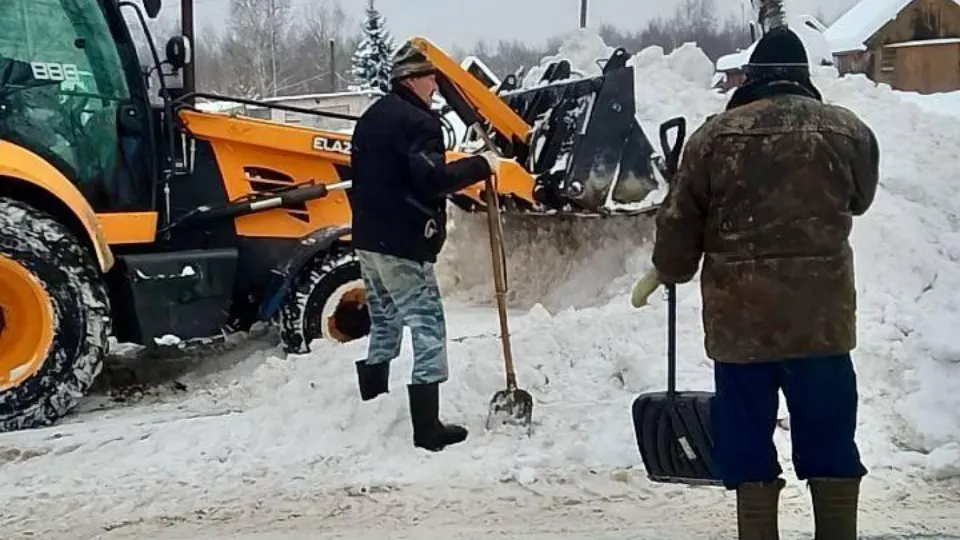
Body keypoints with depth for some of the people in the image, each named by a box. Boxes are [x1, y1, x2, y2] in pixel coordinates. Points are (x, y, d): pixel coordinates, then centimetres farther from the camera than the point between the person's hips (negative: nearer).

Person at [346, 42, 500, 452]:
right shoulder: (418, 121, -14)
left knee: (383, 328, 19)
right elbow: (432, 179, -27)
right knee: (427, 330, -6)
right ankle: (428, 430, -7)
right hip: (403, 246, -10)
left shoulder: (372, 117, 16)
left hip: (368, 241, 10)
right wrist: (481, 166, -17)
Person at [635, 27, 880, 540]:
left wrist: (666, 272, 22)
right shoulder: (849, 131, 3)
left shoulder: (714, 135, -1)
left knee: (748, 442, 10)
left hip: (739, 315, 0)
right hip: (822, 313, 1)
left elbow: (678, 222, 4)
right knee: (831, 442, 12)